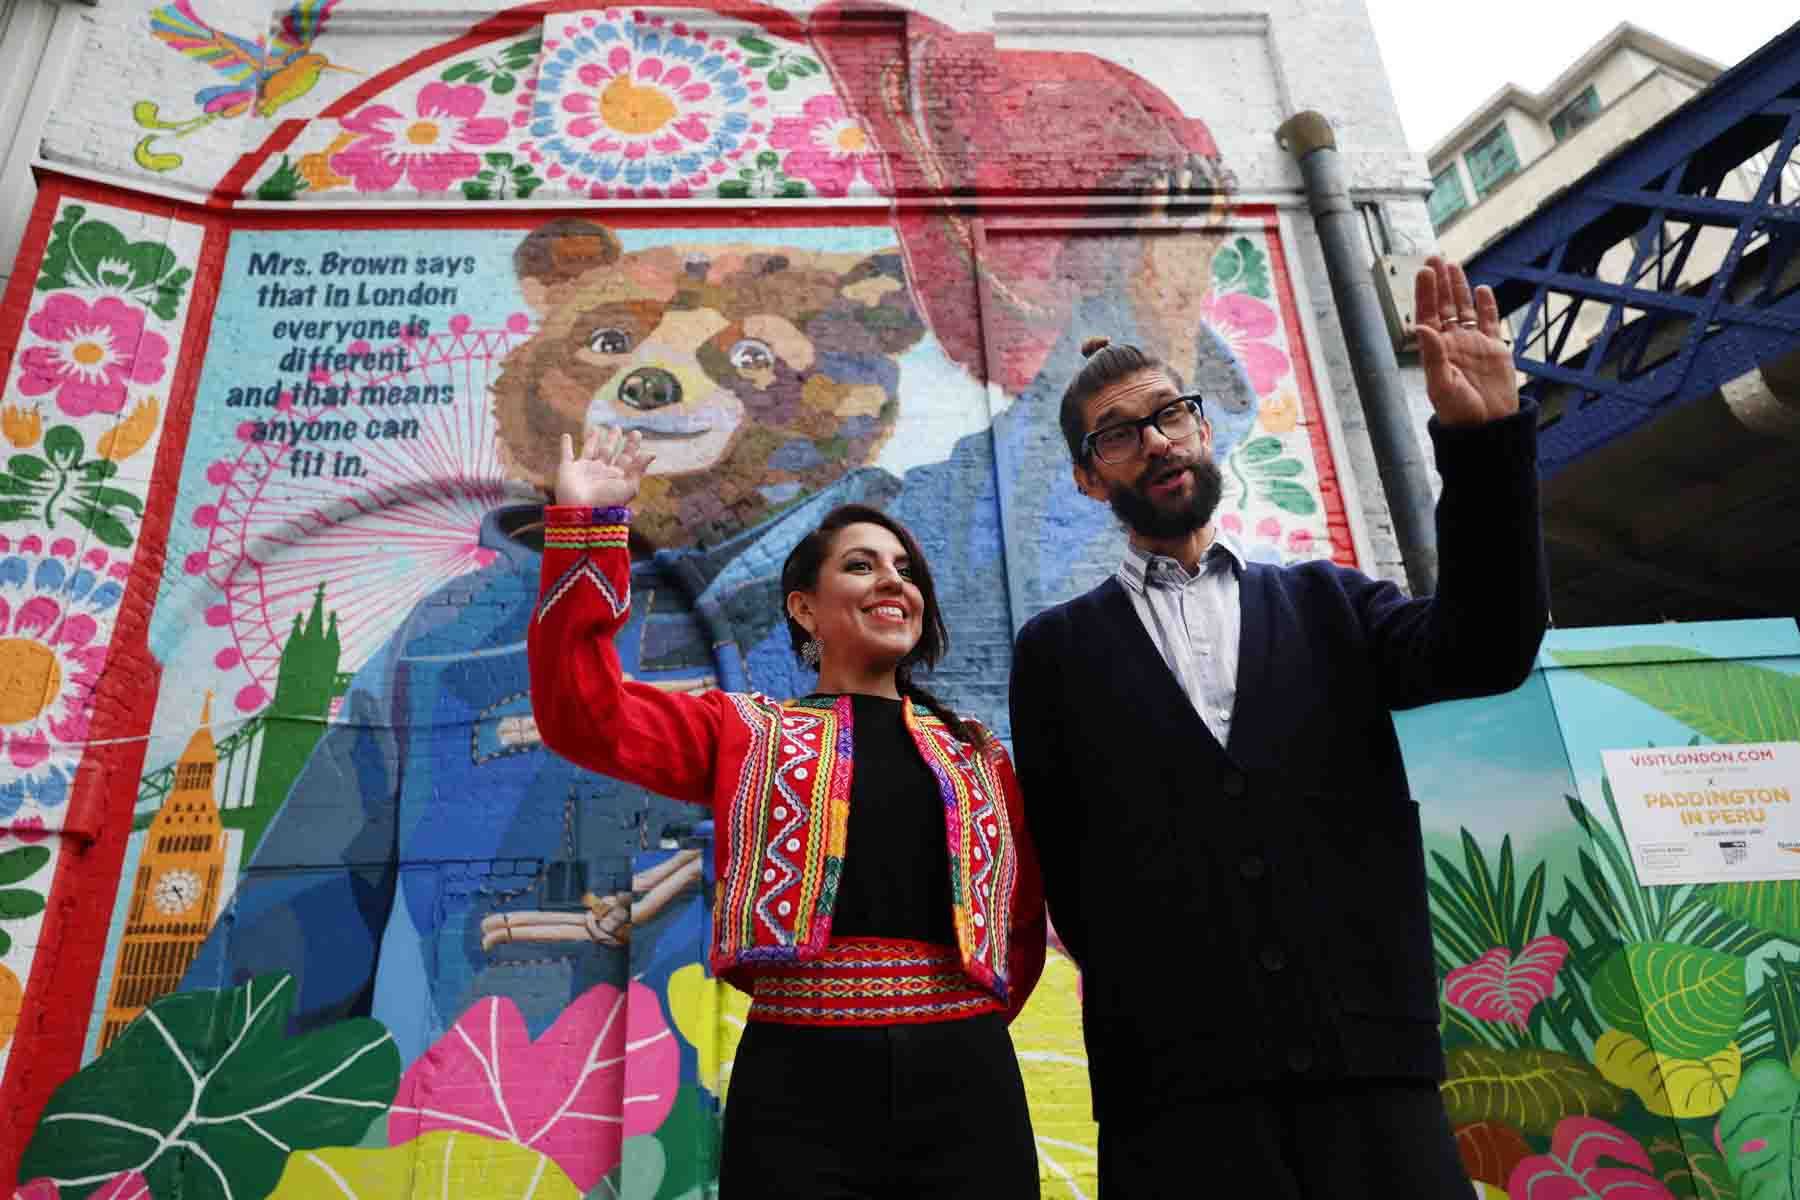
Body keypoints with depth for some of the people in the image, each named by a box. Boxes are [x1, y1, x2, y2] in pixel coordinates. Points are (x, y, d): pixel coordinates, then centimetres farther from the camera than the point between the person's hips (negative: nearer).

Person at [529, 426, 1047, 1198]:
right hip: (800, 1086, -2)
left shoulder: (977, 754, 12)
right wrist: (586, 525, -8)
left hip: (966, 1085, 3)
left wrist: (966, 1027, 3)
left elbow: (1023, 913, 14)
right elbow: (583, 714, -5)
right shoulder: (745, 734, 6)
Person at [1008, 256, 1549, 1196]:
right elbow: (1056, 854, 8)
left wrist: (1483, 438, -12)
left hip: (1371, 1066, 2)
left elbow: (1487, 648, -2)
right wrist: (1143, 1004, 0)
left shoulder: (1325, 605, 14)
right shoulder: (1059, 649, 10)